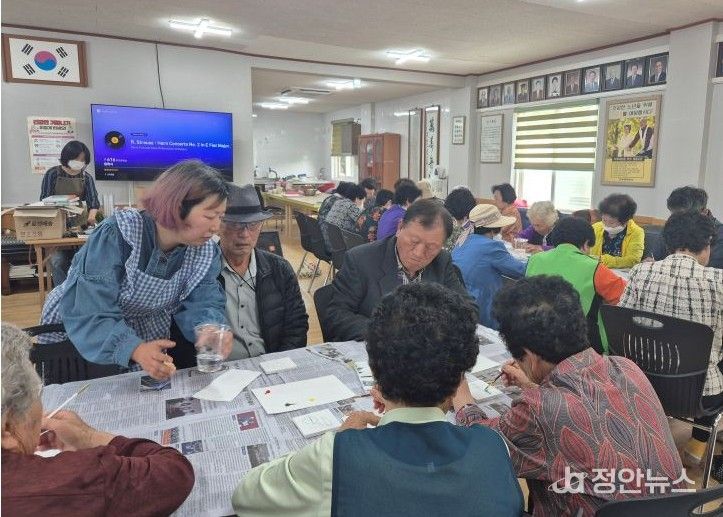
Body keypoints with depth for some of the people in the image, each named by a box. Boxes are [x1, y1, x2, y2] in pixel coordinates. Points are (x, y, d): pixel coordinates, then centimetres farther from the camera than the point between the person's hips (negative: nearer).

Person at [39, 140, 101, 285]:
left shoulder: (86, 178, 4)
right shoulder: (52, 174, -1)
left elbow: (93, 202, -5)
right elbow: (44, 200, -2)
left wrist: (91, 217, -26)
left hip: (79, 225, 2)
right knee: (58, 260, -15)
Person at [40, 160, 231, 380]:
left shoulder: (206, 251, -13)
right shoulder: (116, 236, -28)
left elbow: (202, 304, -14)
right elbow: (89, 314, -32)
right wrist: (135, 349, -48)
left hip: (145, 339, 4)